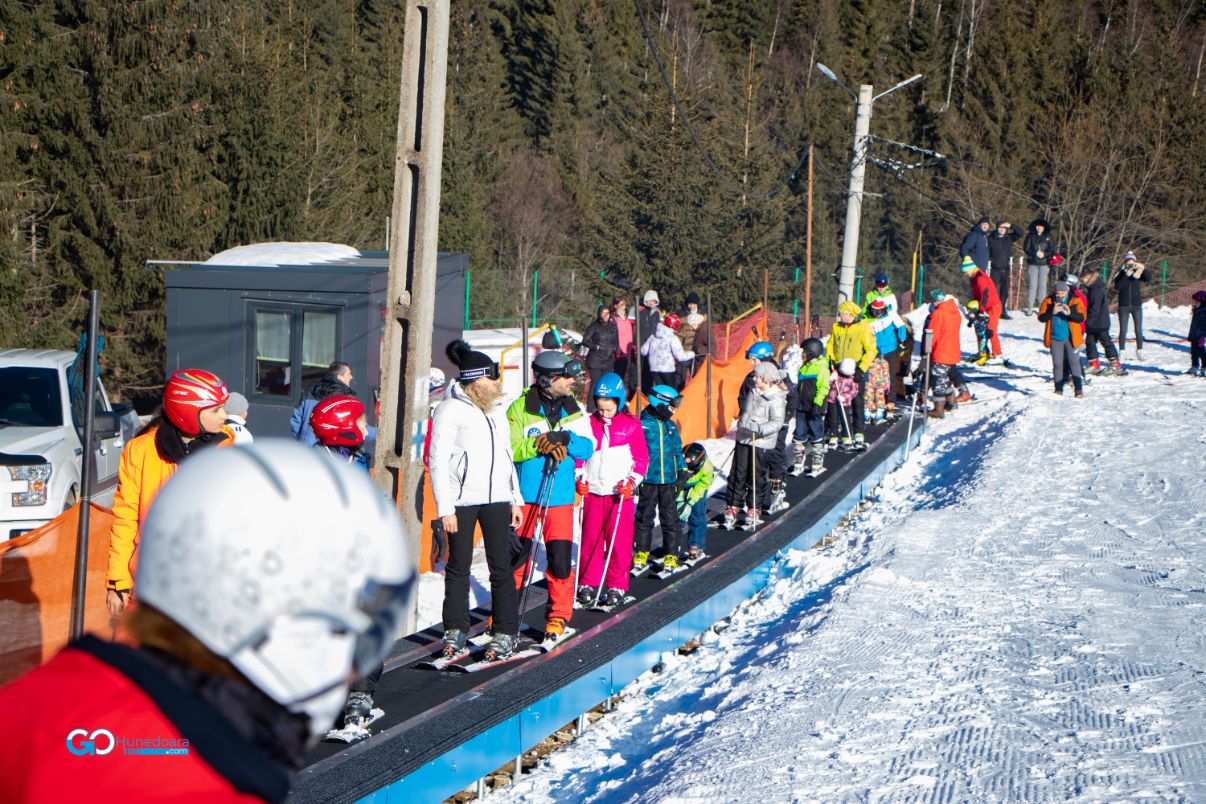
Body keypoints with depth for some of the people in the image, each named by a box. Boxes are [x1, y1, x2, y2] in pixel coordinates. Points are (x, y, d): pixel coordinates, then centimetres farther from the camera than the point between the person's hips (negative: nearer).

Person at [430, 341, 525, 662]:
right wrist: (444, 508, -13)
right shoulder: (451, 410, -6)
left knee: (501, 565, 2)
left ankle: (506, 632, 6)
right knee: (459, 566, 4)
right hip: (462, 499, -5)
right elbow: (438, 461, -8)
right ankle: (456, 629, 15)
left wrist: (515, 499, 17)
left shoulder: (495, 409, 15)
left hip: (496, 497, 5)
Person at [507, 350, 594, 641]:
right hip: (524, 494, -2)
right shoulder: (520, 409, -4)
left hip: (560, 497, 2)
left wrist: (564, 440, -18)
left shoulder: (574, 411, 6)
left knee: (560, 559, -2)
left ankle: (559, 615, 12)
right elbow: (509, 449, -9)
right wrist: (539, 444, -22)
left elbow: (587, 448, 0)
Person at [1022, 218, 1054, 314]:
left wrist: (1044, 254, -15)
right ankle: (1030, 308, -2)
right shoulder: (1031, 236, 4)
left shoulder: (1048, 237, 7)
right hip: (1032, 264, -1)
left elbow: (1052, 250, 3)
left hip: (1044, 264, 1)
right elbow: (1025, 249, -1)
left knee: (1042, 285, 1)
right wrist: (1035, 254, -15)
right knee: (1032, 285, -5)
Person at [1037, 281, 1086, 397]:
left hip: (1071, 338, -2)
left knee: (1074, 362, -8)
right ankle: (1058, 389, 11)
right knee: (1057, 364, 3)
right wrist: (1052, 312, -21)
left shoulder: (1075, 301, 0)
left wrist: (1069, 314, -27)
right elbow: (1041, 317, -4)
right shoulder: (1048, 302, 3)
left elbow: (1081, 317, -9)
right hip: (1055, 338, 2)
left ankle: (1078, 389, -9)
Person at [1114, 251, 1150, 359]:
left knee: (1138, 330, 3)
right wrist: (1126, 273, -25)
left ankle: (1139, 352, 10)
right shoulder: (1120, 274, -2)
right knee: (1123, 330, 1)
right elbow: (1117, 286, -18)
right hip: (1124, 306, -1)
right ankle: (1121, 352, 6)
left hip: (1137, 306, 1)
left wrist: (1143, 268, -30)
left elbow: (1148, 279, -16)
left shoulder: (1138, 273, 2)